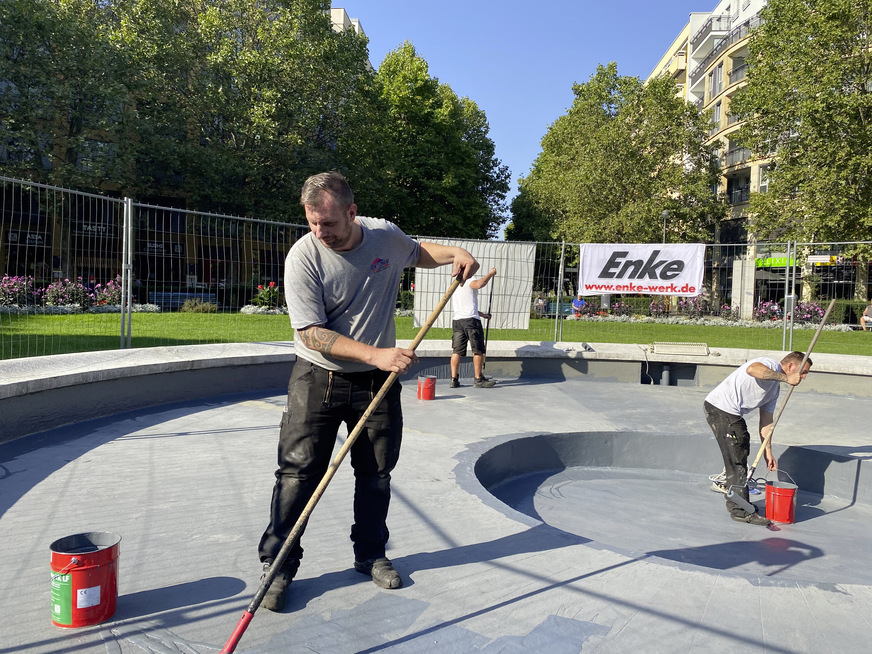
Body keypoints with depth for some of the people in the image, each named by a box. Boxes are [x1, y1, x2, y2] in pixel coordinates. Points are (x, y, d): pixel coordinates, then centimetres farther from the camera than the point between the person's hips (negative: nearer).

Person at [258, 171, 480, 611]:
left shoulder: (386, 235, -5)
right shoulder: (304, 256, -18)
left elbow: (418, 252, 19)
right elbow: (312, 333, -22)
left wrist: (456, 254, -2)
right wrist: (375, 355, -31)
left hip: (378, 382, 4)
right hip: (319, 380, -3)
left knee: (376, 473, 12)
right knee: (299, 473, -4)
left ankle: (370, 555, 31)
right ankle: (278, 565, 12)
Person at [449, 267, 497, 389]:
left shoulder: (454, 286, 26)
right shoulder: (470, 282, 0)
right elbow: (479, 284, -25)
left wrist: (482, 314, 36)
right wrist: (490, 274, -9)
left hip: (457, 320, 7)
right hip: (471, 320, -7)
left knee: (457, 351, 4)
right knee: (478, 350, 0)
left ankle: (454, 379, 1)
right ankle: (478, 379, 1)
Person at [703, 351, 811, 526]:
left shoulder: (775, 388, 19)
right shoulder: (770, 364, -9)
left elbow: (766, 421, 20)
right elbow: (752, 369, -35)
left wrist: (768, 452, 16)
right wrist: (786, 378, -30)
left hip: (733, 414, 10)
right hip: (720, 408, -10)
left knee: (739, 455, 19)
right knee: (736, 459, -8)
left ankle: (735, 502, 34)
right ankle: (741, 511, -3)